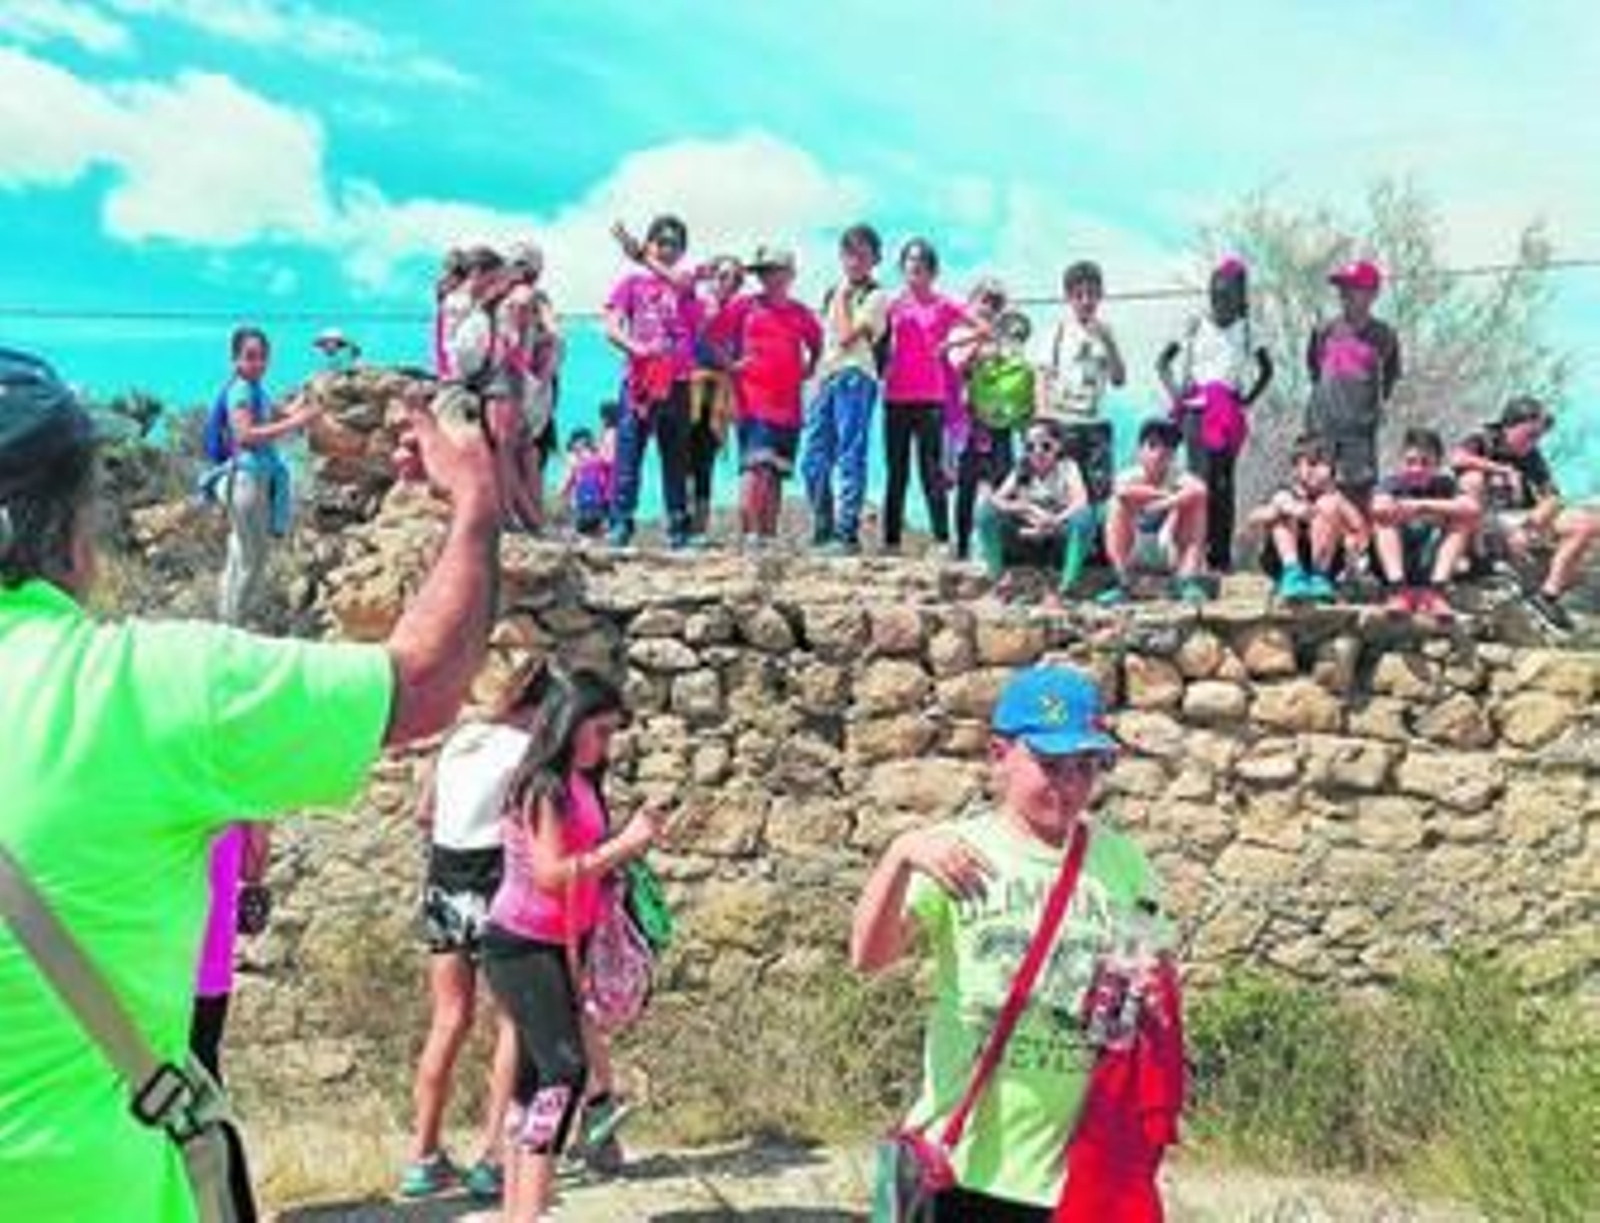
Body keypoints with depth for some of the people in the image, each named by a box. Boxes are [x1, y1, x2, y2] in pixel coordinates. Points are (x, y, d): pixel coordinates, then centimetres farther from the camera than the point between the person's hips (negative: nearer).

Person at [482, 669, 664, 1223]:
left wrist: (625, 844, 3)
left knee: (537, 1076, 13)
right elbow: (550, 875, -24)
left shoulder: (578, 784, 8)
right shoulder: (545, 786, -17)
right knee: (565, 1070, -16)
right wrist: (623, 844, -24)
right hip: (523, 946, -9)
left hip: (555, 946, 9)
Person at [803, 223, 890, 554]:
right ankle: (823, 528, 13)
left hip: (856, 377, -7)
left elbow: (847, 336, -11)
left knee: (850, 457, -9)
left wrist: (842, 297, -3)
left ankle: (847, 532, -7)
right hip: (826, 377, 7)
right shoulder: (832, 294, 21)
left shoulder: (876, 296, 0)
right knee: (812, 459, 3)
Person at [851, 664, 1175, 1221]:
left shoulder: (1122, 863, 1)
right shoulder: (956, 853, -7)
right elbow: (869, 955, -18)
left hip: (1082, 1170, 2)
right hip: (964, 1163, -2)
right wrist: (900, 857, -34)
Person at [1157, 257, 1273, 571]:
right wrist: (1176, 393, -5)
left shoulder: (1245, 331, 9)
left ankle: (1222, 554, 7)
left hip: (1229, 412, 2)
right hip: (1197, 409, -2)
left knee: (1224, 482, 3)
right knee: (1201, 477, -11)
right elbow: (1163, 362, 7)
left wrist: (1248, 397, 8)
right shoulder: (1195, 326, 4)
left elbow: (1266, 369, 21)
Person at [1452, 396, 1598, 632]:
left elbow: (1552, 498, 4)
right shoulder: (1482, 441, -2)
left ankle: (1548, 592, -14)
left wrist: (1535, 520, -17)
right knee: (1473, 478, -33)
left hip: (1525, 521, 5)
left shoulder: (1532, 457, 12)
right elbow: (1457, 458, -26)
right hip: (1489, 524, -5)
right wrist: (1501, 469, -25)